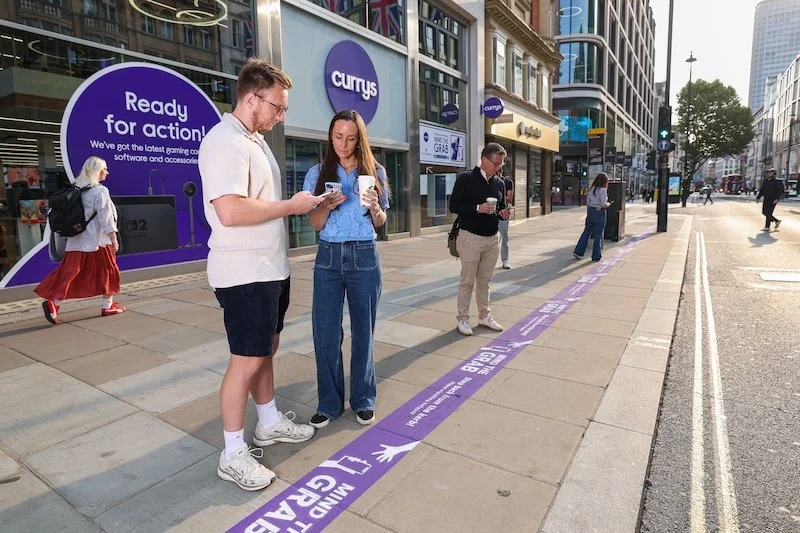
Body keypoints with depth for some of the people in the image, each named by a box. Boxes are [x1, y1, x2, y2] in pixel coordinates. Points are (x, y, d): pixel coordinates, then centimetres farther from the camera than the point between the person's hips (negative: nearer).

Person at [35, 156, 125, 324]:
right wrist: (114, 239, -13)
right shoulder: (100, 191, -12)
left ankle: (53, 302, -4)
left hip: (77, 240, 7)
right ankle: (108, 306, 13)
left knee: (70, 272, 6)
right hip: (97, 240, -7)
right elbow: (106, 217, -15)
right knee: (108, 270, 7)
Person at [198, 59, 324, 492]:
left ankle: (270, 423, 36)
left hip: (271, 268, 10)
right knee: (247, 359, -1)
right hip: (244, 273, -10)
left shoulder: (255, 139, 16)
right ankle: (233, 455, 15)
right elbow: (230, 211, -28)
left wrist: (297, 204, 10)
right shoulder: (226, 141, -17)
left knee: (266, 349, 19)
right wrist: (290, 205, -18)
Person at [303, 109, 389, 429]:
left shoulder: (374, 172, 5)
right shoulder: (318, 173, 5)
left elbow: (380, 223, 8)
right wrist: (327, 205, -17)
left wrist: (375, 207, -14)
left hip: (364, 257, 0)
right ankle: (329, 402, 17)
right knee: (325, 331, 0)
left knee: (363, 329, 6)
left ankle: (363, 399, 22)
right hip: (328, 257, 1)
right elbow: (315, 224, 4)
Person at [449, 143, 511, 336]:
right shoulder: (466, 178, -7)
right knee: (467, 281, 2)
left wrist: (503, 213, -5)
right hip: (471, 237, -5)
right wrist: (478, 208, -21)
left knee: (485, 280, 13)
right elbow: (454, 206, -10)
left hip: (492, 238, 5)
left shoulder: (499, 183, 11)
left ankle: (485, 316, 25)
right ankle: (462, 318, 14)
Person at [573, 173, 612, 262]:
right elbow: (603, 204, -19)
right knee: (598, 235, 3)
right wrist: (608, 204, 3)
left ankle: (578, 252, 12)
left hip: (590, 211, 6)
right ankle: (596, 256, 10)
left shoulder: (591, 189, 6)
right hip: (599, 213, -6)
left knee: (586, 233, 13)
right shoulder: (602, 190, -14)